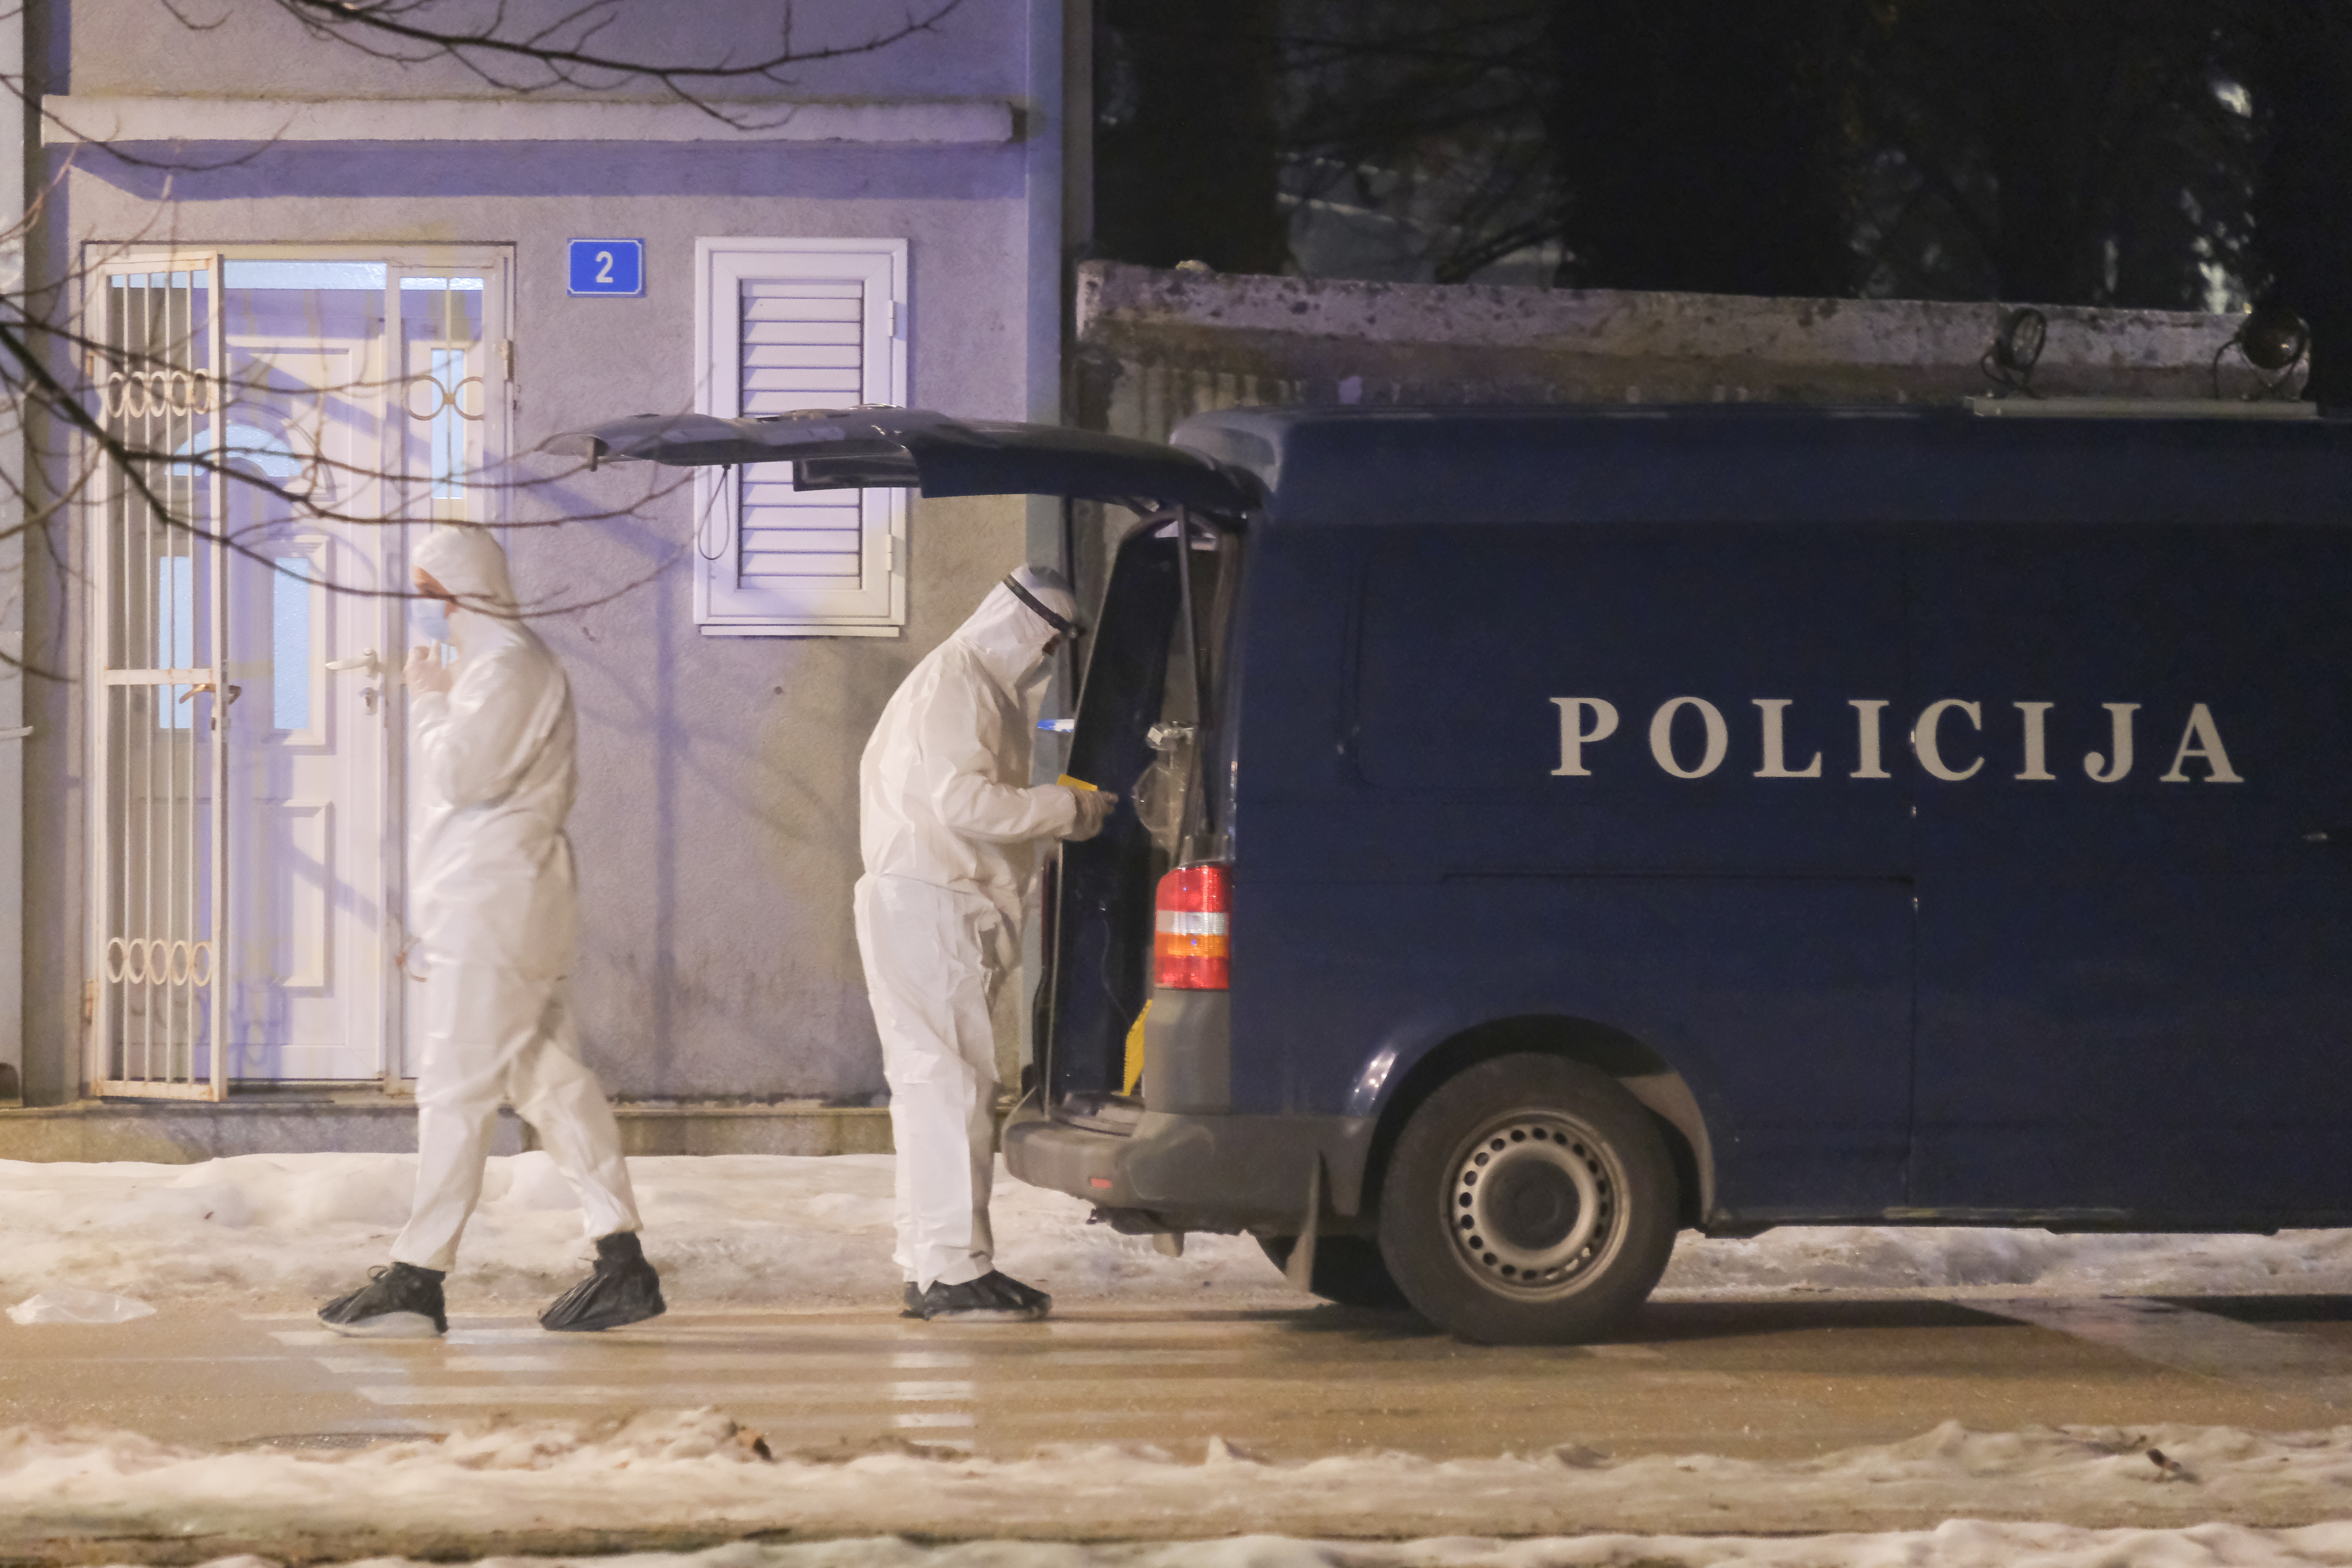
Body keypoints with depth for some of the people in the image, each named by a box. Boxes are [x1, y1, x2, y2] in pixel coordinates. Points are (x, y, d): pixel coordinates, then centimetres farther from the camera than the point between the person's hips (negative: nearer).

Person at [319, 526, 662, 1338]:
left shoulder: (506, 669, -13)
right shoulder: (520, 663, 20)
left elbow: (460, 773, -20)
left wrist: (429, 699, -8)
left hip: (492, 913, -11)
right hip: (503, 912, 11)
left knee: (455, 1089, -9)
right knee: (552, 1081, 9)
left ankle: (419, 1278, -9)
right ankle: (623, 1262, 8)